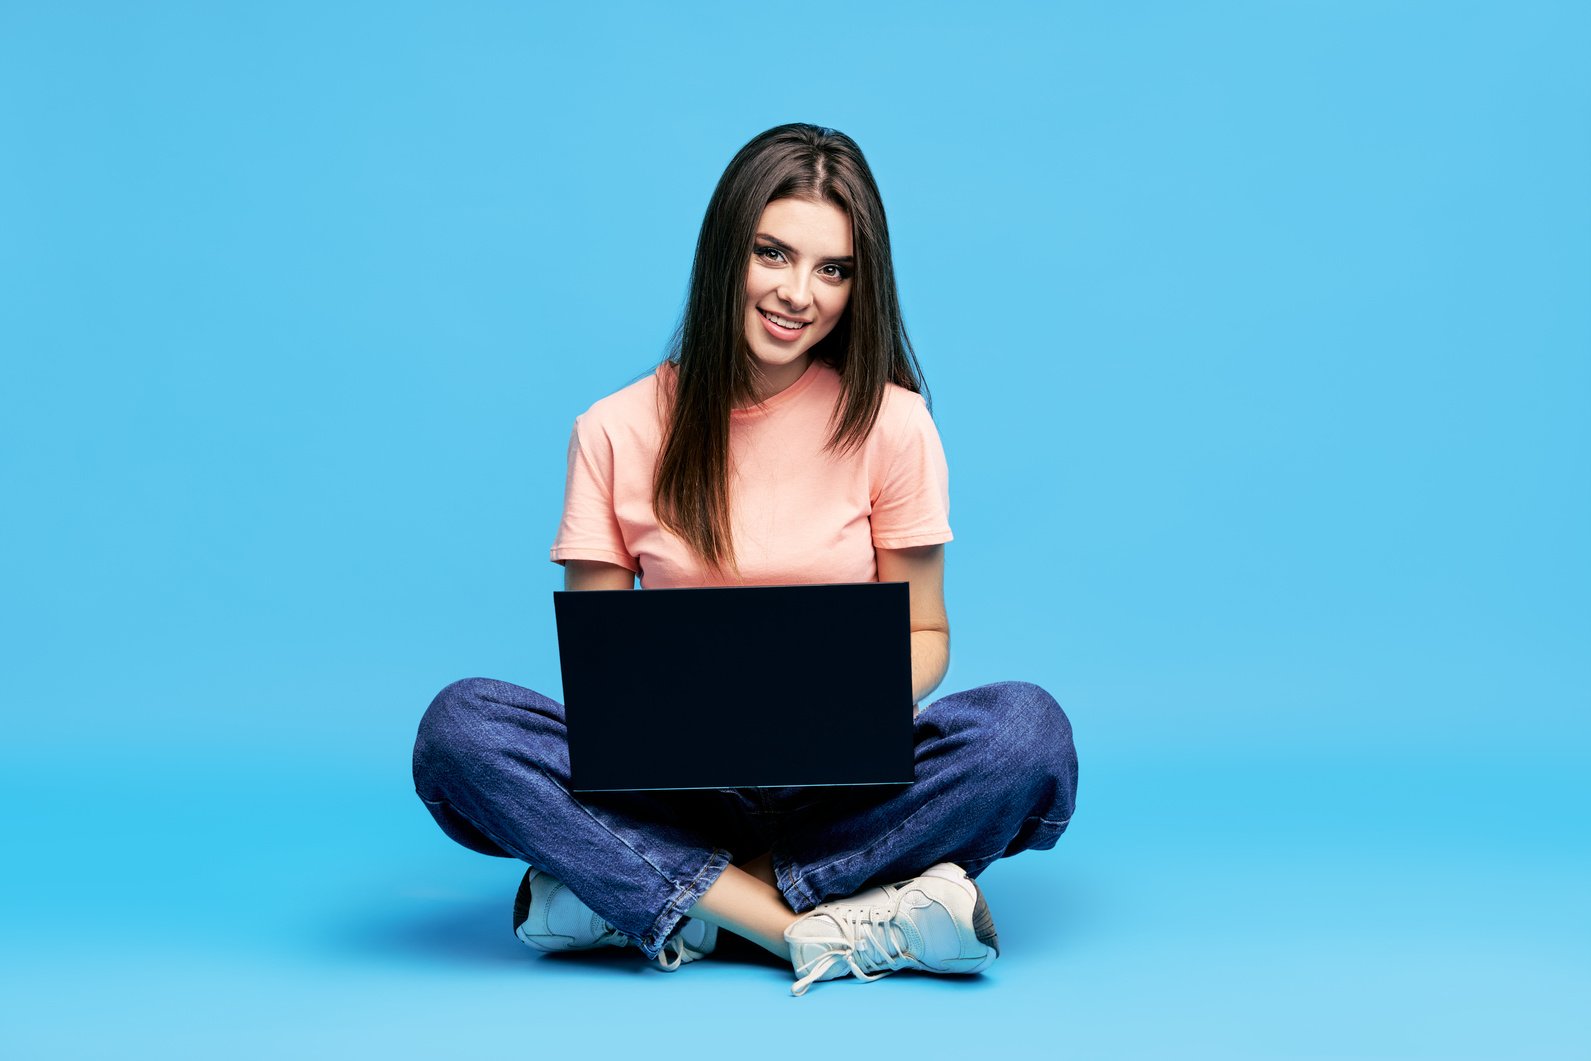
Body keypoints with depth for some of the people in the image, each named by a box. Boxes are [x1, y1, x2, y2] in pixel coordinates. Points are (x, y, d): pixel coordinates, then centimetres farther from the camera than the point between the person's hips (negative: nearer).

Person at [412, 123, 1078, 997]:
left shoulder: (889, 422, -1)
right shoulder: (616, 432, 1)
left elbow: (923, 633, 5)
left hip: (840, 783, 0)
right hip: (674, 781, 0)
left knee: (1028, 729, -31)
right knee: (460, 726, -26)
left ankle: (638, 898, -25)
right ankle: (816, 929, -30)